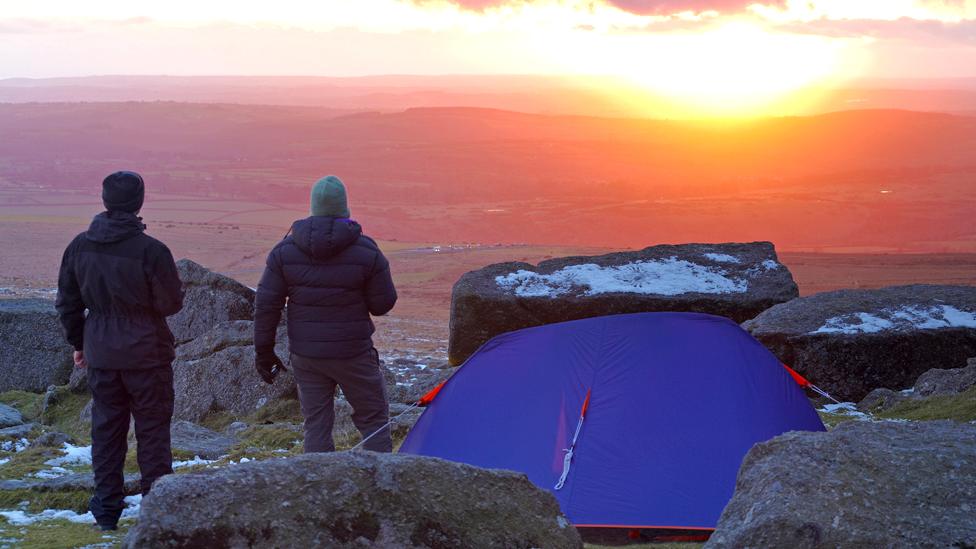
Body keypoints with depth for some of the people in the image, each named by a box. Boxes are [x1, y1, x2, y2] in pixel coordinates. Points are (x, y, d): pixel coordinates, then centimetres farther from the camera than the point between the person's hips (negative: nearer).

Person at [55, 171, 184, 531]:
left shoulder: (80, 246, 0)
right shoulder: (150, 250, -18)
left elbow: (67, 301, 9)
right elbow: (171, 303, -12)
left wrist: (78, 342, 20)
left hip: (101, 354, 4)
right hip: (146, 353, -4)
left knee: (106, 428, 12)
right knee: (152, 428, 5)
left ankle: (106, 509, 15)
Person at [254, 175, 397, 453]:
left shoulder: (284, 250, -3)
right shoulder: (367, 252, -11)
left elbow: (266, 305, -2)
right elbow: (383, 304, -4)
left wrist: (263, 351, 7)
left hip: (305, 355, 3)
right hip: (353, 354, -2)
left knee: (316, 424, 10)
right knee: (374, 420, 10)